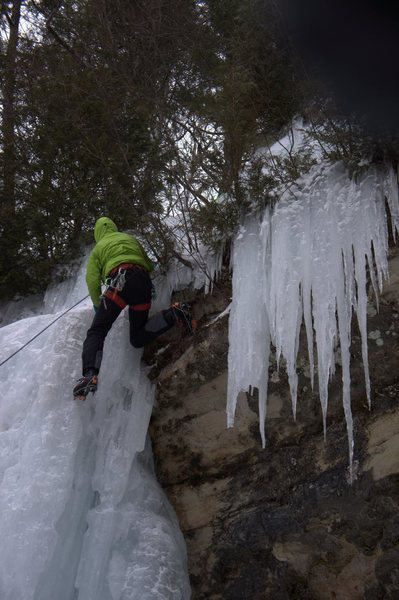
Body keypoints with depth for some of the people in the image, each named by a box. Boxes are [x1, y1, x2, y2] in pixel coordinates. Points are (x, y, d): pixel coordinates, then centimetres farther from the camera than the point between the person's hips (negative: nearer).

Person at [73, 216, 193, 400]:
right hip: (144, 282, 4)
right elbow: (149, 266, 35)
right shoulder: (131, 239, 34)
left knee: (97, 331, -8)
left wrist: (97, 304, 23)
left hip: (120, 281, -4)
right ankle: (173, 314, -10)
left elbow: (92, 279, 10)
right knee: (138, 338, 12)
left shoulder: (99, 247, 22)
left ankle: (90, 374, -33)